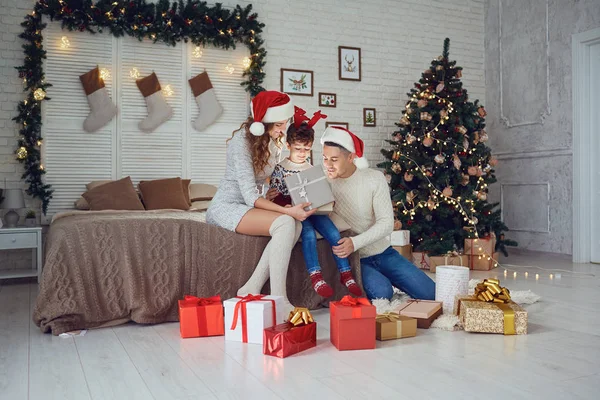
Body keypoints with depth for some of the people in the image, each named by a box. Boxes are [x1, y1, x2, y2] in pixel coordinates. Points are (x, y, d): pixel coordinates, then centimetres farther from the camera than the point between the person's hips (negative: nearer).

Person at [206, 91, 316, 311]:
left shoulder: (272, 141, 8)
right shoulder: (242, 140, -18)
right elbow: (250, 196, -24)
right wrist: (287, 210, -33)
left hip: (250, 206, 8)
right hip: (226, 207, -8)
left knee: (296, 225, -22)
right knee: (286, 223, -31)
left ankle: (251, 289, -21)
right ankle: (278, 301, -28)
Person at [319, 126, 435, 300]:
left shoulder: (374, 178, -7)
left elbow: (387, 223, -13)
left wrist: (355, 242, -29)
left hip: (383, 252, 3)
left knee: (430, 293, -2)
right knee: (382, 292, -31)